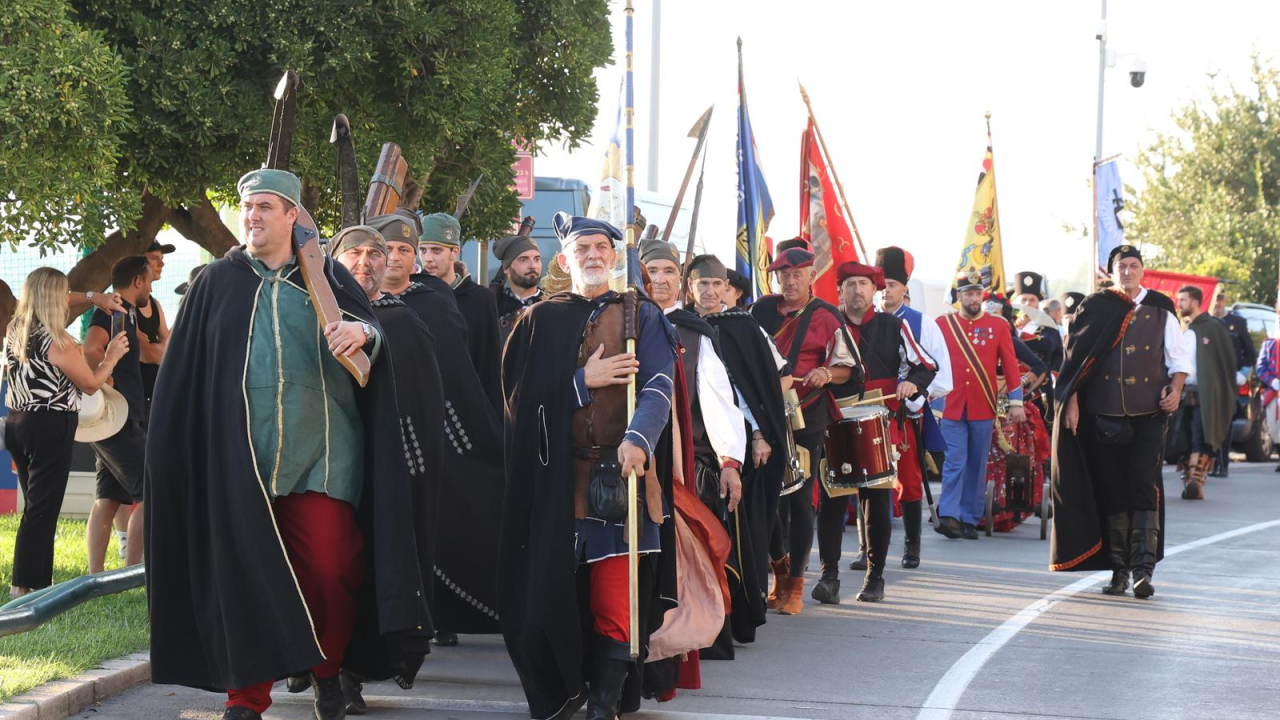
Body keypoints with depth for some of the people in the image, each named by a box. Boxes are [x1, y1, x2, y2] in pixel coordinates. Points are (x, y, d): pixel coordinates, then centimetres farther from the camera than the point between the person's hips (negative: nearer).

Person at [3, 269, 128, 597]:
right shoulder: (58, 342, -17)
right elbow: (91, 384, -4)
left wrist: (92, 297, 28)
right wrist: (111, 357, 11)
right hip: (50, 427, -8)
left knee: (35, 506, 17)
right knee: (42, 510, -4)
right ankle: (28, 585, -5)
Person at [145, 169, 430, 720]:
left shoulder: (327, 277, 10)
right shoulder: (217, 283, 9)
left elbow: (374, 339, -2)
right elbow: (183, 376, 8)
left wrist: (363, 333, -26)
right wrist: (173, 458, 3)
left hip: (321, 454, 0)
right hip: (241, 460, 0)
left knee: (328, 568, -8)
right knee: (246, 572, -1)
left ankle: (327, 670, 15)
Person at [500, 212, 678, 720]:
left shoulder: (642, 317, 10)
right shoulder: (540, 321, 13)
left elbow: (658, 386, -4)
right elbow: (520, 392, 4)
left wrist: (637, 439, -22)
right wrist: (583, 381, -9)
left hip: (619, 472, -1)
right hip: (554, 477, 1)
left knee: (615, 598, -8)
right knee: (551, 591, 0)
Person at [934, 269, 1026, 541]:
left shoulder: (998, 325, 4)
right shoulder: (943, 325, 3)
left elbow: (1010, 364, 4)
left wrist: (1016, 402, 1)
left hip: (983, 409, 1)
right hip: (952, 407, -1)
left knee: (976, 465, 6)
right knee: (955, 461, -10)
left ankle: (970, 520, 11)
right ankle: (949, 516, -14)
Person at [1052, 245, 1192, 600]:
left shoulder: (1160, 309, 6)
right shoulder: (1096, 308, 4)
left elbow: (1179, 356, 11)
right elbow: (1076, 357, 5)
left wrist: (1176, 388, -5)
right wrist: (1072, 401, -1)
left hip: (1148, 415, -1)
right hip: (1104, 417, 1)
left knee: (1144, 490, -11)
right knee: (1112, 492, 3)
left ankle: (1143, 569, -13)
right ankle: (1118, 570, 10)